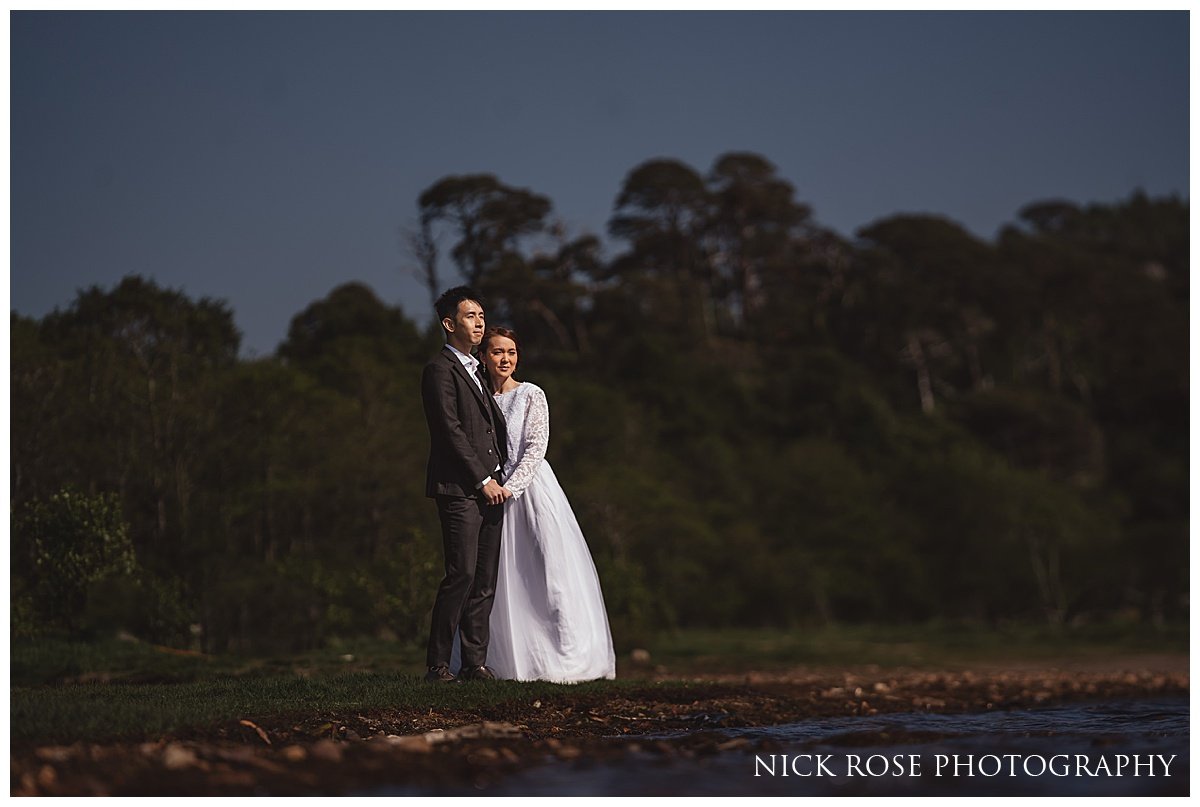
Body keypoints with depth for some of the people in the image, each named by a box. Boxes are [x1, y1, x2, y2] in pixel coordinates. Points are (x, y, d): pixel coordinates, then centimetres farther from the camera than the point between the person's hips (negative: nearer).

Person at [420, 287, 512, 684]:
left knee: (485, 581, 4)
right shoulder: (440, 370, -5)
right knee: (462, 574, -13)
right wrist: (483, 480, -12)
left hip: (488, 487, 8)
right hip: (459, 488, -8)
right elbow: (451, 431, -12)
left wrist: (498, 478, 13)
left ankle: (475, 663, 7)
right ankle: (438, 665, -9)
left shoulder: (474, 370, 23)